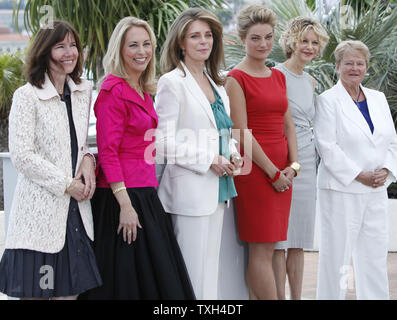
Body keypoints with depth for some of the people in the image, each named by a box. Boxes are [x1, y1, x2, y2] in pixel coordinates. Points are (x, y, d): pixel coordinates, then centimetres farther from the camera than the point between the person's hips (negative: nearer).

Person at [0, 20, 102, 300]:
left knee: (71, 291, 6)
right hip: (40, 211, -5)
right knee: (34, 293, -1)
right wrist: (67, 185, -12)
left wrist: (88, 159, -1)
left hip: (76, 210, 6)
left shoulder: (84, 91, 10)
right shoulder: (27, 96, -8)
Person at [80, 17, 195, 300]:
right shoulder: (114, 91, -12)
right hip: (122, 198, -9)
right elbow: (107, 152, -16)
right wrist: (125, 205, -21)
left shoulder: (143, 92, 15)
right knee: (126, 283, -4)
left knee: (159, 281, 9)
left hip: (146, 195, 9)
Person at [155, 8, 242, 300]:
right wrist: (209, 160, -16)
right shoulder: (172, 82, -8)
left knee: (211, 269, 11)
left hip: (217, 188, 8)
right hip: (190, 191, -8)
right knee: (192, 275, -5)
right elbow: (164, 142, -13)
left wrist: (232, 155, 5)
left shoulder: (216, 84, 15)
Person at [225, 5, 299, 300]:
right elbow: (243, 133, -11)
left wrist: (293, 165, 2)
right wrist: (273, 173, -11)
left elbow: (288, 124, 16)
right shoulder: (236, 78, -6)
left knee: (265, 247, 7)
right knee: (262, 249, -5)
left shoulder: (278, 76, 15)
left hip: (282, 171, 7)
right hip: (254, 169, -7)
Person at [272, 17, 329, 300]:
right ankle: (280, 297, -2)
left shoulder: (311, 82, 16)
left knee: (298, 242, 9)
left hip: (307, 163, 7)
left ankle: (297, 297, 14)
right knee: (279, 241, -5)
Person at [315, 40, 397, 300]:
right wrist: (359, 176, -15)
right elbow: (327, 146, -11)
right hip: (341, 189, -6)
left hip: (376, 190, 6)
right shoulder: (328, 100, -4)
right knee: (337, 252, -3)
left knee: (376, 254, 8)